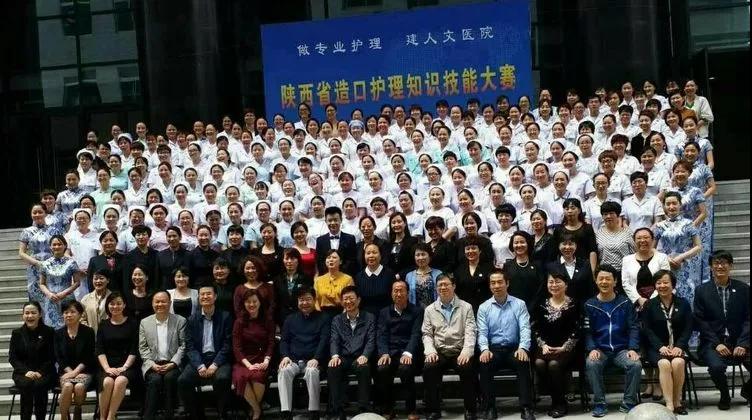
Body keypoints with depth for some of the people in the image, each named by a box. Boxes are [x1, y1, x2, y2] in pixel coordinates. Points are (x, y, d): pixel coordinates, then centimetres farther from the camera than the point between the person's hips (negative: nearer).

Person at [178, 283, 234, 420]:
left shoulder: (225, 317, 5)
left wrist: (215, 364, -15)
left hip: (219, 359, -2)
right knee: (182, 381, -24)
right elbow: (190, 346, 4)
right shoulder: (192, 319, 11)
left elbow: (228, 344, -2)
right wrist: (200, 366, -14)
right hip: (198, 359, 2)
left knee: (222, 378, -34)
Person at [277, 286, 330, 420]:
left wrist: (316, 359, -16)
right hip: (293, 360, 2)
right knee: (283, 371, -32)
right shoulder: (290, 319, 22)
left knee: (312, 372, -37)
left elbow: (324, 341, 1)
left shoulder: (323, 319, 13)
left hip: (312, 361, -2)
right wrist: (285, 356, -6)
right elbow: (284, 340, 15)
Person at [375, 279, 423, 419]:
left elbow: (416, 334, -3)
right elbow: (381, 335, 6)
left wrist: (408, 353, -20)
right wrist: (384, 353, -13)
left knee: (405, 368, -34)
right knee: (381, 369, -30)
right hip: (390, 352, 2)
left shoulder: (417, 311, 9)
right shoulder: (384, 312, 17)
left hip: (408, 352, -2)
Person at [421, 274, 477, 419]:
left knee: (467, 368, -33)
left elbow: (470, 332, 0)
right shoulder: (429, 310, 14)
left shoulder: (466, 307, 9)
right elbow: (427, 334, 10)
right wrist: (430, 351, -9)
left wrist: (466, 351, -17)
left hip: (460, 352, -1)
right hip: (438, 353, 1)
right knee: (428, 368, -30)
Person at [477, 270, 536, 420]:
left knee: (523, 362, -33)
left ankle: (526, 408, -29)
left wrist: (523, 348, -23)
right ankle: (490, 408, -21)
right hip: (493, 349, 1)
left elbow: (525, 328, -5)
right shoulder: (484, 308, 9)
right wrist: (485, 349, -20)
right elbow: (482, 333, 1)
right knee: (484, 364, -31)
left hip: (514, 348, -1)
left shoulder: (519, 304, 6)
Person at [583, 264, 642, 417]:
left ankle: (628, 404, -11)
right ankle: (599, 404, -18)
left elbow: (633, 328, 4)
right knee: (591, 364, -32)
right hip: (599, 349, -1)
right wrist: (592, 349, -15)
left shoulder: (625, 303, 8)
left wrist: (633, 349, -10)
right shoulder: (589, 305, 6)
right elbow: (587, 331, 2)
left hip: (622, 349, 1)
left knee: (635, 365, -28)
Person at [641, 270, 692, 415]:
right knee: (664, 364, -32)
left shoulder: (683, 304, 11)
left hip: (678, 347, 1)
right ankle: (669, 405, -34)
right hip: (657, 347, -1)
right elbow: (647, 330, 0)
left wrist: (679, 346, -12)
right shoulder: (649, 305, 9)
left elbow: (688, 328, 4)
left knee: (678, 362, -32)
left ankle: (677, 402, -19)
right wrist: (661, 346, -15)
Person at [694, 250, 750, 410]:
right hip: (712, 343, -2)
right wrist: (716, 344, -10)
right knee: (716, 366, -32)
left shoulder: (743, 289, 9)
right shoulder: (702, 291, 6)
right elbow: (700, 321, 1)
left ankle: (746, 390, 12)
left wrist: (743, 344, -10)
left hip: (739, 343, 2)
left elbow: (748, 319, 4)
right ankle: (724, 395, 2)